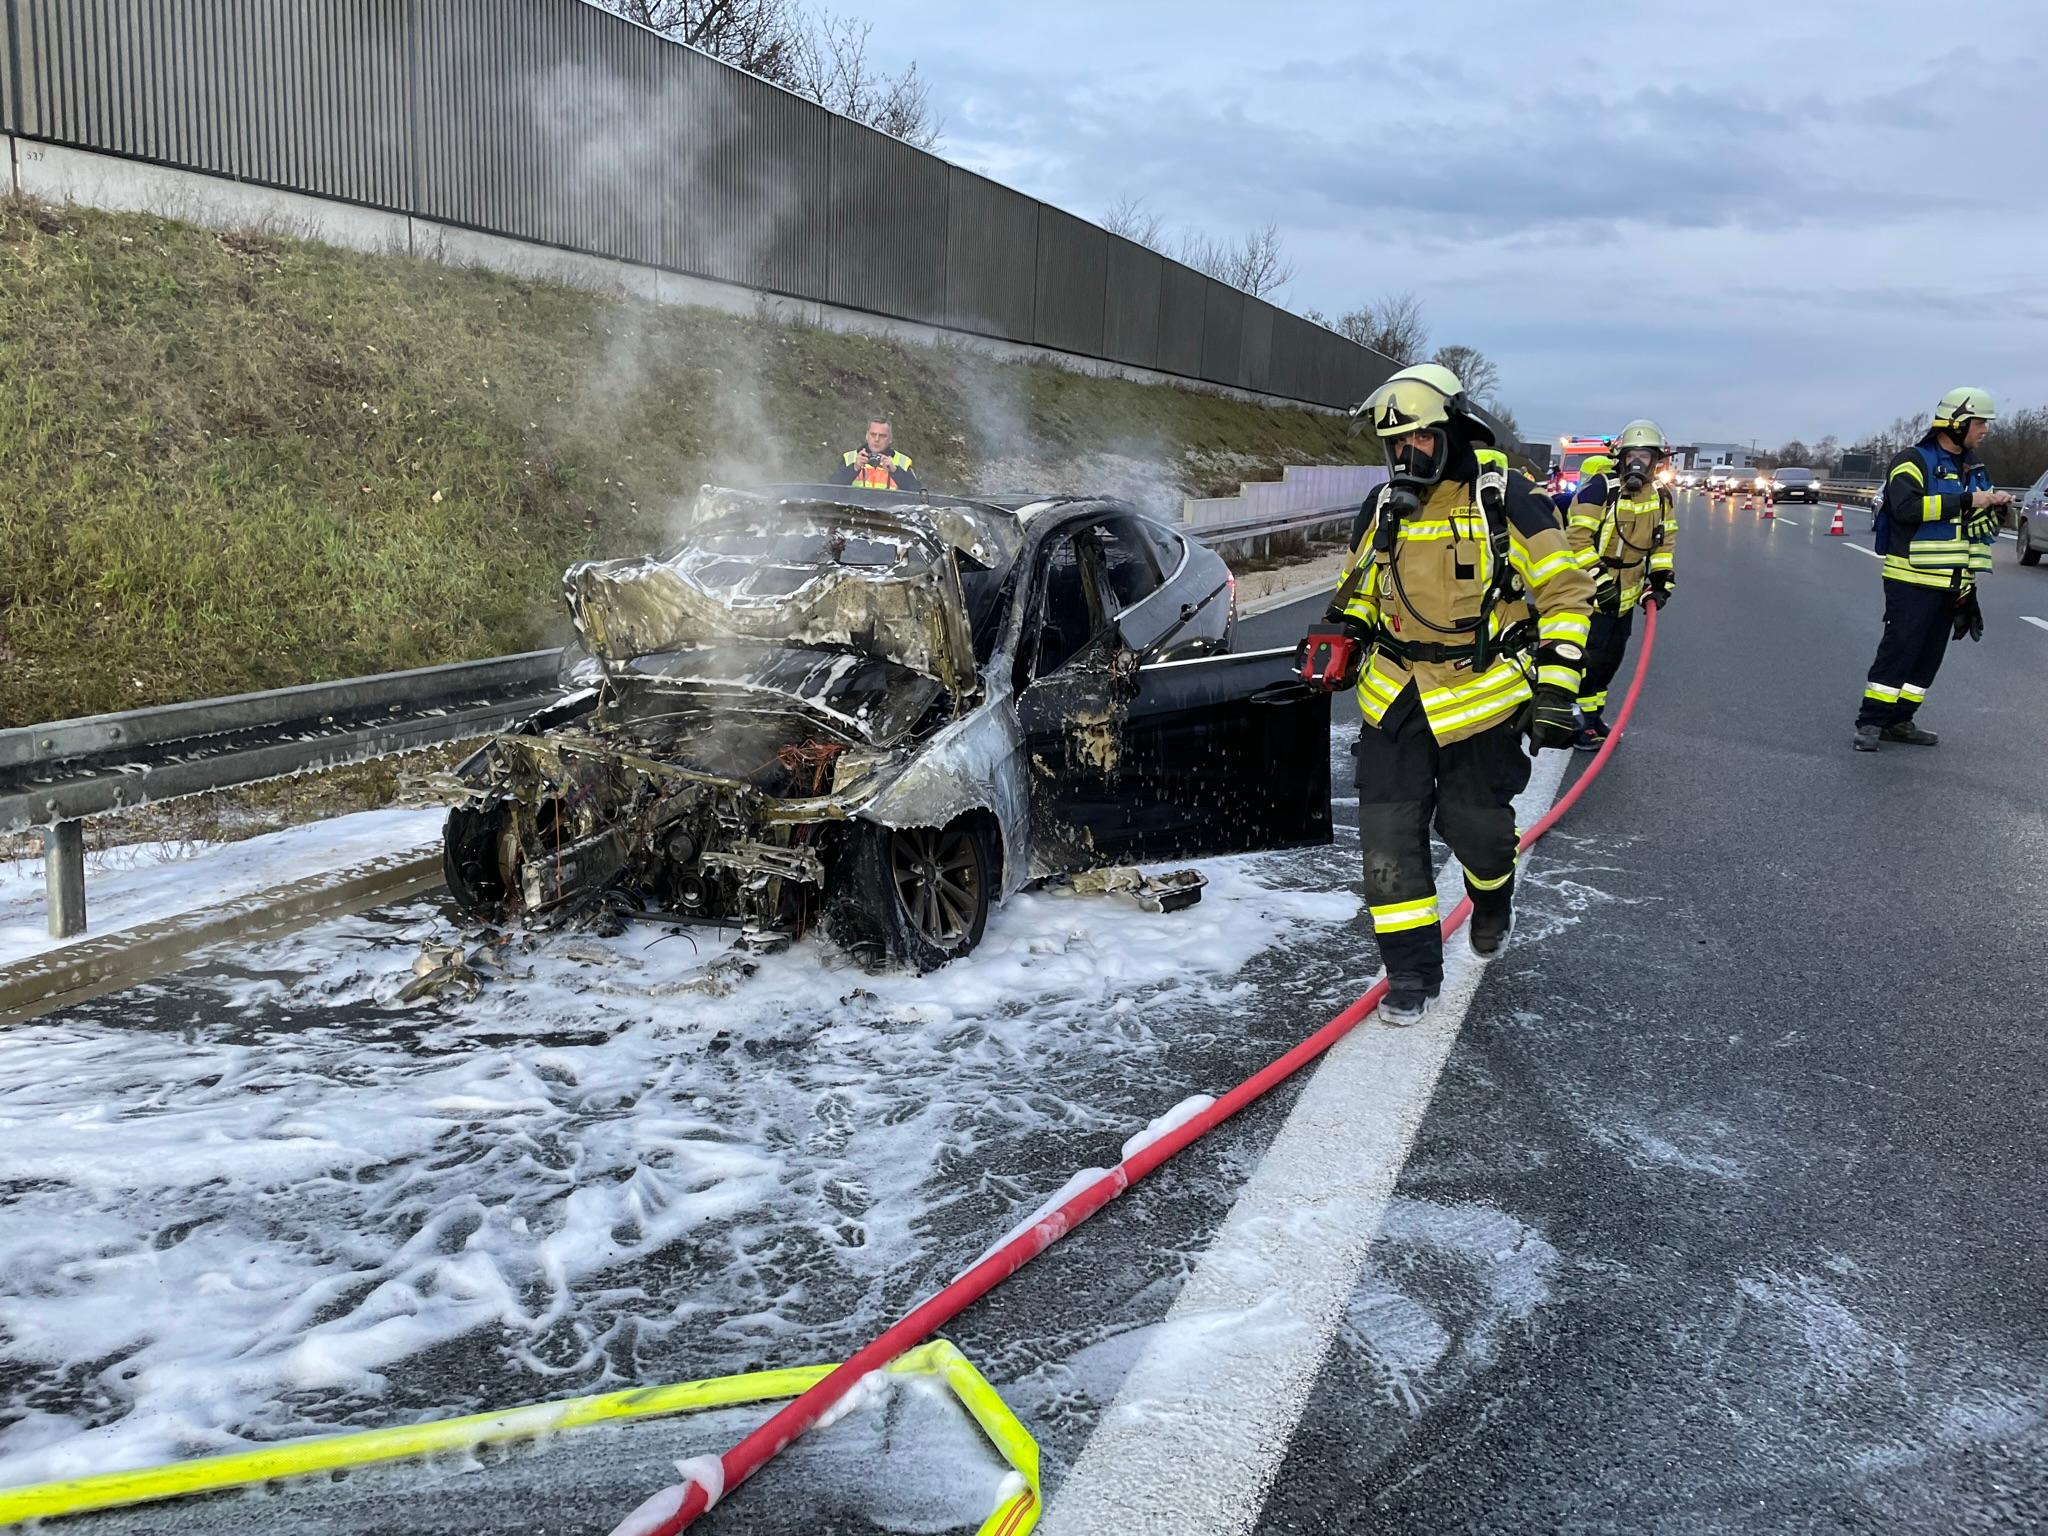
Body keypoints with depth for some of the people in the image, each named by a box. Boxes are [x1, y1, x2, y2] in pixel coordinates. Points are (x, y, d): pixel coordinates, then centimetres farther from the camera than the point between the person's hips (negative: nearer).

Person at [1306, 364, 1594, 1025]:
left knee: (1474, 825, 4)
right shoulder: (1385, 505, 7)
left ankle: (1493, 904, 40)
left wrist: (1556, 688, -12)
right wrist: (1342, 634, 2)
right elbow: (1361, 585, 22)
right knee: (1388, 833, -3)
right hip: (1394, 696, 4)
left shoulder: (1504, 498, -9)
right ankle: (1411, 970, 8)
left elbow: (1564, 591, -6)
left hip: (1481, 694, -4)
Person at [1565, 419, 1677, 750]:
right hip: (1591, 594, -7)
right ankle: (1576, 722, 4)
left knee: (1611, 659, 14)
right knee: (1588, 658, -8)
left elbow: (1664, 542, 16)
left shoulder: (1660, 497, 5)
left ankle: (1593, 716, 28)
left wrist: (1661, 580, 6)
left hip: (1626, 595, 7)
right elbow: (1577, 538, -19)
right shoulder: (1601, 489, -17)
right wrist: (1598, 578, -22)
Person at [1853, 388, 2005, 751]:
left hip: (1951, 584, 8)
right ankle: (1870, 722, -4)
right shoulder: (1914, 461, -8)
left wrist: (1996, 508, 0)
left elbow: (1978, 527, 22)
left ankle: (1899, 721, 16)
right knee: (1898, 650, -9)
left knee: (1928, 657, 9)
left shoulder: (1974, 470, 17)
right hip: (1913, 580, -8)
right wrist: (1965, 500, -23)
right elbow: (1907, 507, -25)